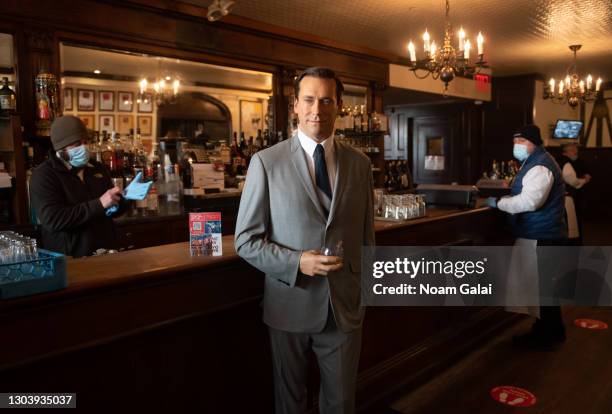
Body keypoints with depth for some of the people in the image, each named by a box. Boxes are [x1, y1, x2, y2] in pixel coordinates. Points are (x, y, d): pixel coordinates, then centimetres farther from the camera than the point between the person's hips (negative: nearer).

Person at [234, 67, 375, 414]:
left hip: (345, 306, 2)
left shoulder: (360, 164, 1)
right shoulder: (266, 162, -8)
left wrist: (365, 291, 11)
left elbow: (366, 235, 8)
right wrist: (297, 262, -21)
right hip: (290, 305, -2)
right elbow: (246, 240, -7)